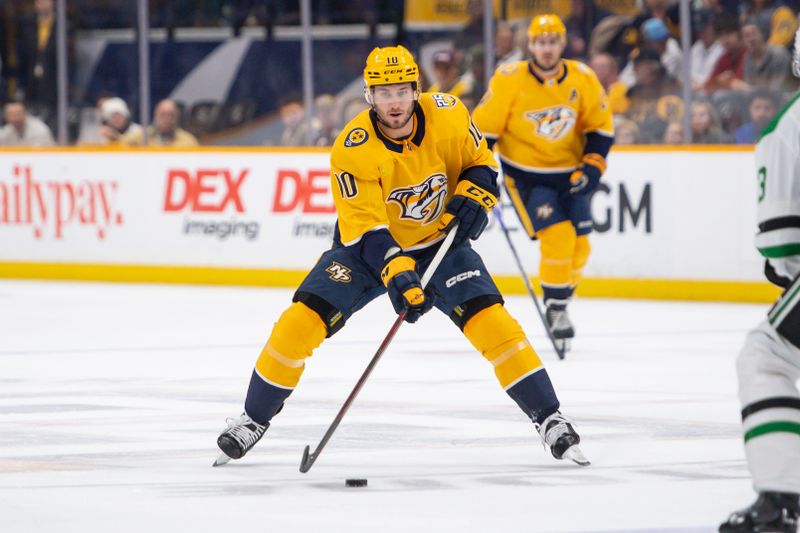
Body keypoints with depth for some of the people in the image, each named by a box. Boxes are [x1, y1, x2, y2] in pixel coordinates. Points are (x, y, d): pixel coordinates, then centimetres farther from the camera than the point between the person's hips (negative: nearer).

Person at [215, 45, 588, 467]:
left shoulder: (447, 115, -17)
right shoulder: (352, 150, -25)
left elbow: (480, 163, 1)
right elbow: (364, 227, -29)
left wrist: (472, 198, -19)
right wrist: (396, 274, -42)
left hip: (439, 241, 1)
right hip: (366, 244, -1)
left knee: (491, 321, -16)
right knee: (302, 320, -14)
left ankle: (550, 420, -4)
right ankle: (254, 419, 5)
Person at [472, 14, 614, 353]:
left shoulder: (583, 80, -7)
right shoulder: (509, 81, -16)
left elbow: (600, 127, 4)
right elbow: (483, 128, -8)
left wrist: (592, 166, -7)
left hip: (569, 174, 4)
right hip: (526, 174, -4)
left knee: (579, 245, 2)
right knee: (557, 236, -19)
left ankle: (560, 302, 25)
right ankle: (555, 310, -7)